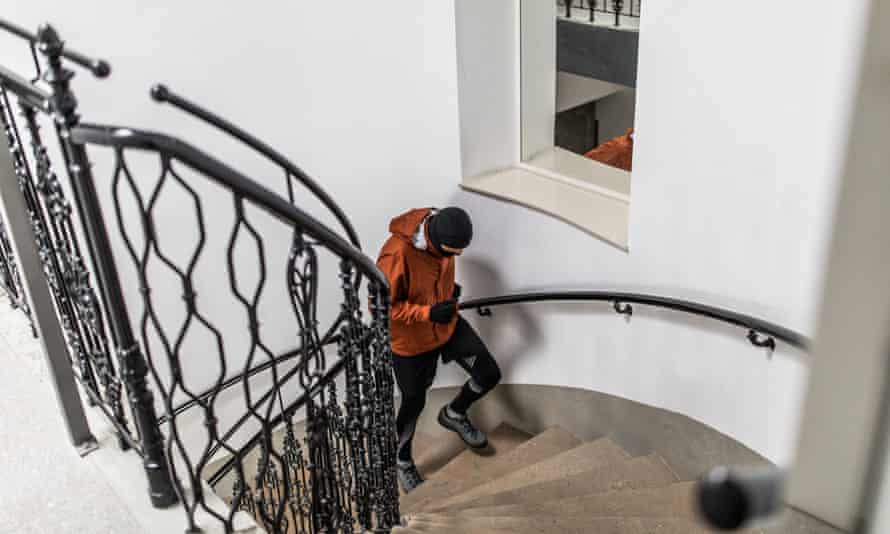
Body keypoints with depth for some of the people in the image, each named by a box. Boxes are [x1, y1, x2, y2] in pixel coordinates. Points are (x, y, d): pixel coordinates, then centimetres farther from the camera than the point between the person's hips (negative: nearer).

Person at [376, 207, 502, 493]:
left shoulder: (441, 233, -15)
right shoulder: (396, 255, -37)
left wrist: (450, 288, -6)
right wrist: (428, 313, -33)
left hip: (448, 324, 6)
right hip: (411, 340, -6)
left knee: (489, 374, 5)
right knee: (414, 403, 12)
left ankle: (454, 414, 35)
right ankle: (402, 460, 41)